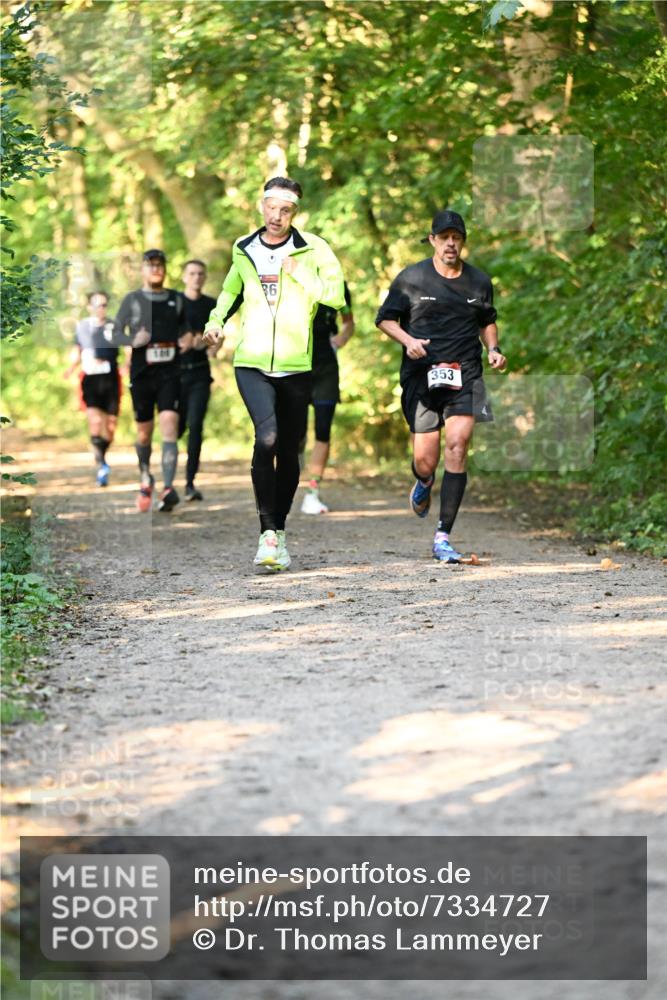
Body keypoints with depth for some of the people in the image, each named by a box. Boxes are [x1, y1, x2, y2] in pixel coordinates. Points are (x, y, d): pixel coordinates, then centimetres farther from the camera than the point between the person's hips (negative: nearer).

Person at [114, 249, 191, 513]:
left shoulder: (176, 300, 12)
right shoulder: (132, 300, 5)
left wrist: (186, 341, 0)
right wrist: (133, 342, -14)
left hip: (169, 374, 0)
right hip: (141, 374, 0)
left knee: (169, 426, -16)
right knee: (144, 432, 9)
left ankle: (168, 488, -24)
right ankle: (145, 479, 35)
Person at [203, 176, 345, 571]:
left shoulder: (313, 249, -1)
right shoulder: (243, 250, 9)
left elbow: (337, 295, -10)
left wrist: (299, 272, -14)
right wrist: (217, 319, 11)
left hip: (296, 367, 0)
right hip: (251, 364, 0)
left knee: (289, 452, 9)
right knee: (267, 437, -22)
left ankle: (279, 531, 27)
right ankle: (267, 531, -16)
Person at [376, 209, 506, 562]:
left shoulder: (479, 282, 9)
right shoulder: (410, 278, 1)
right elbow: (385, 318, 8)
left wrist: (493, 349, 6)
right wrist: (407, 340, -10)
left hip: (465, 377, 1)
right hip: (421, 377, -1)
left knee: (457, 448, -14)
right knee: (425, 461, -2)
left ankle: (443, 537, -9)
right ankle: (424, 484, 40)